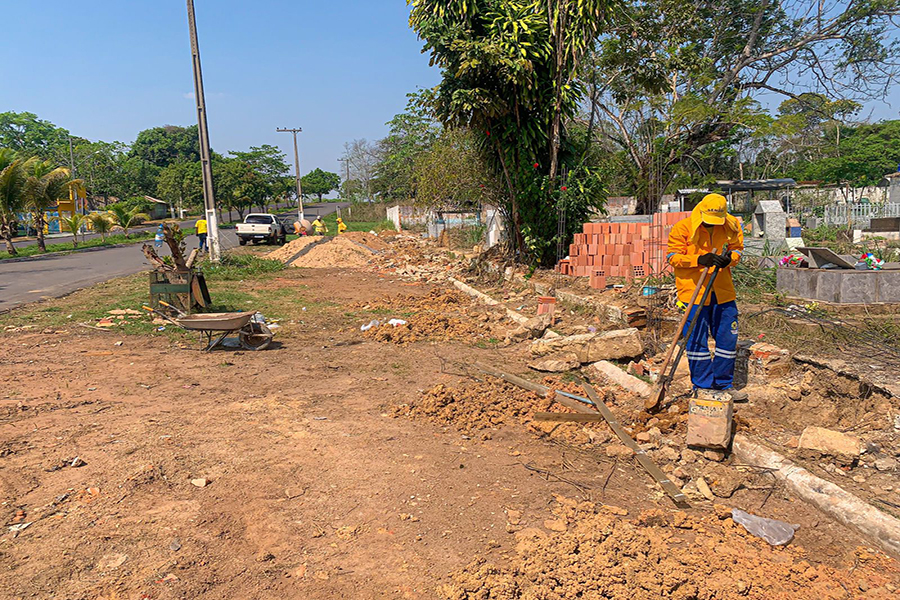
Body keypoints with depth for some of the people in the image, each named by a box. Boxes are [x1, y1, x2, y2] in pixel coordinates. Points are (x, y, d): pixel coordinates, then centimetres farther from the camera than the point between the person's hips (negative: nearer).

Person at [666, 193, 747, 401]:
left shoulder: (732, 227, 1)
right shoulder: (683, 228, -11)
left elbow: (737, 249, 13)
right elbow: (673, 256, -7)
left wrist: (729, 258, -11)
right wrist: (698, 260, -23)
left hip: (723, 290, 4)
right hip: (693, 289, -4)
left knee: (728, 338, 9)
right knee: (697, 340, 0)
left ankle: (723, 383, 25)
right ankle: (703, 385, 15)